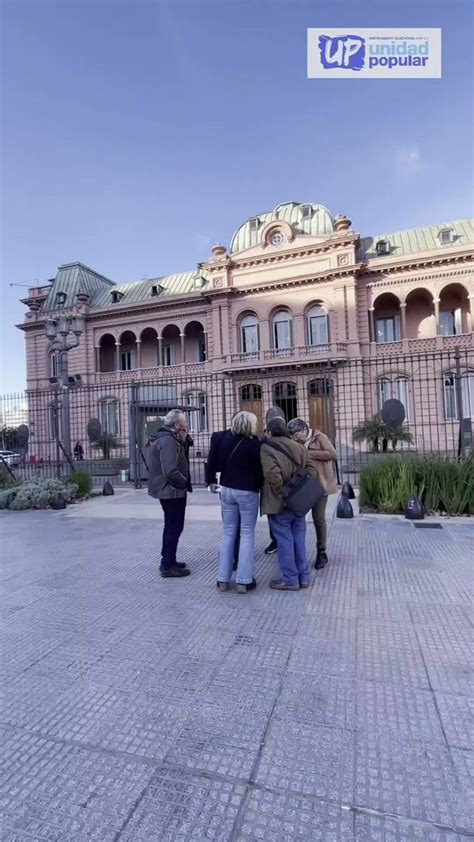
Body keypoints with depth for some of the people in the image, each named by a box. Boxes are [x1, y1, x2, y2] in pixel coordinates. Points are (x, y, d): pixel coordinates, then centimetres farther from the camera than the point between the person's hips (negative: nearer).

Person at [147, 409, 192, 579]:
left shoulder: (166, 437, 11)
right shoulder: (168, 440, -22)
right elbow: (171, 471, -30)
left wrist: (182, 441, 2)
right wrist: (185, 483, -15)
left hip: (167, 490, 11)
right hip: (172, 491, -11)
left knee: (171, 526, 21)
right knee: (175, 527, 0)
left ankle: (168, 561, 33)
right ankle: (168, 566, 10)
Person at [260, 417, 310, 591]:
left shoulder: (266, 448, -13)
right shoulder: (299, 447, 7)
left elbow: (273, 475, -24)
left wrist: (280, 493, -14)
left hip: (279, 503, -6)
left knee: (284, 540, 5)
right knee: (299, 538, 15)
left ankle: (290, 579, 14)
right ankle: (303, 576, 25)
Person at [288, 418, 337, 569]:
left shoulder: (319, 437, -7)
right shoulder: (298, 443, 9)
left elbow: (333, 454, -18)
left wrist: (309, 453, -21)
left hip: (319, 484, -5)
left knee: (319, 519, 3)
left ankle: (321, 553, 19)